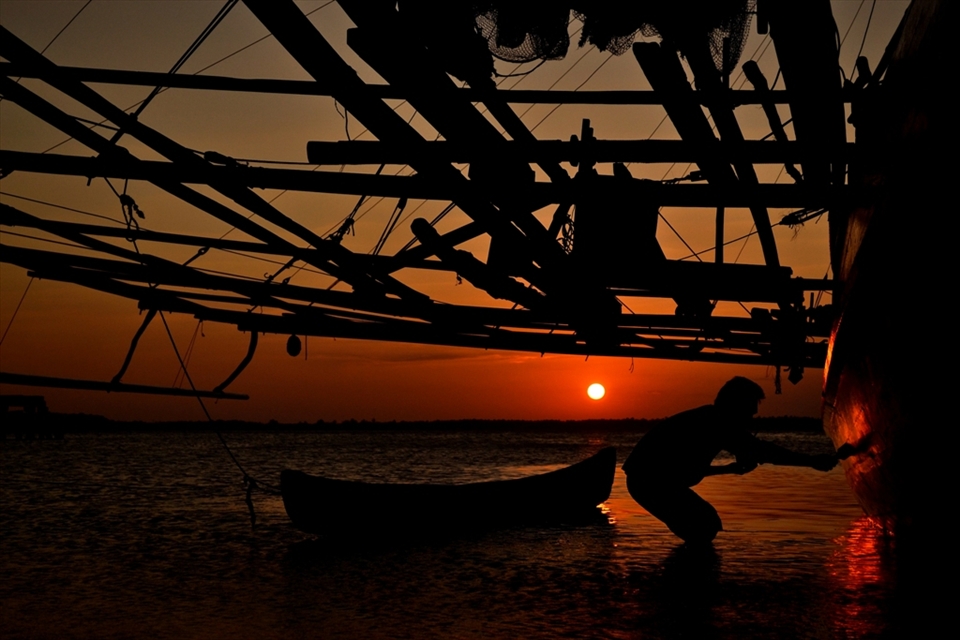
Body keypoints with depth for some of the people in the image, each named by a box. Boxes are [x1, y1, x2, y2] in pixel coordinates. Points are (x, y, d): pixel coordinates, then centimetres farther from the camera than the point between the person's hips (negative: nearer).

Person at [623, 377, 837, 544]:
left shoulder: (710, 421, 17)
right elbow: (762, 451, -17)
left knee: (705, 524, 17)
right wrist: (814, 462, -12)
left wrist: (730, 468, 22)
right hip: (651, 481, -10)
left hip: (649, 479, 10)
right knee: (705, 527, -7)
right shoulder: (718, 423, -13)